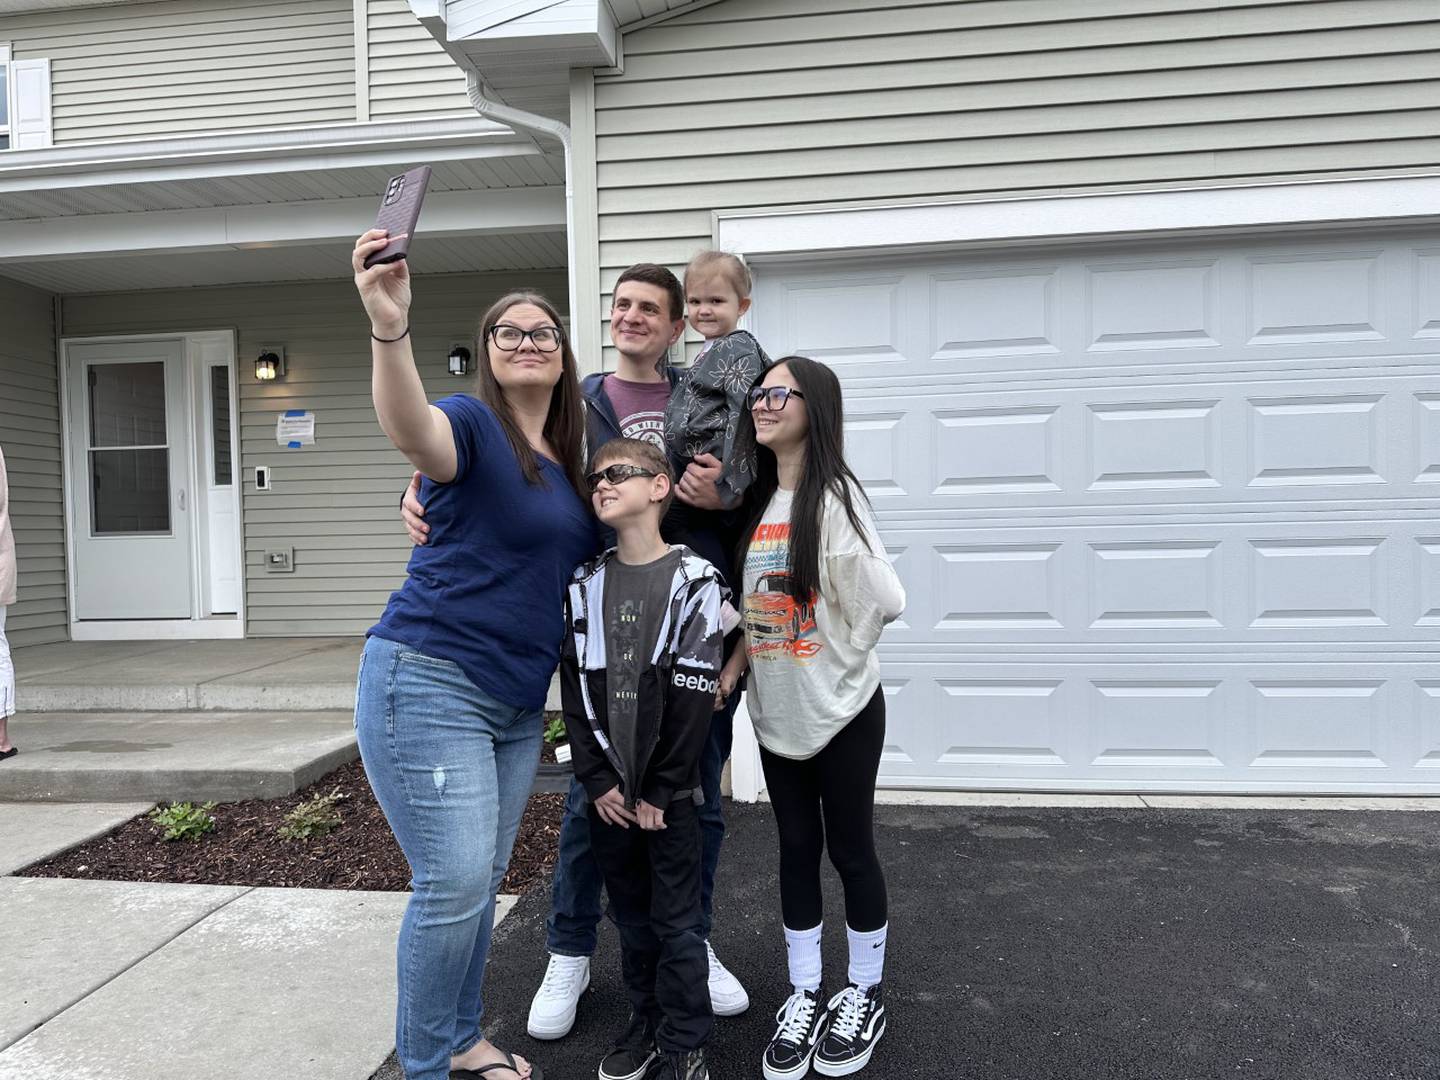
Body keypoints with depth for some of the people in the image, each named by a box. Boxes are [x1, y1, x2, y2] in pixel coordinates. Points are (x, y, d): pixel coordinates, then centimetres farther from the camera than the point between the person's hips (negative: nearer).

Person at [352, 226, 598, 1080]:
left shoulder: (569, 458, 12)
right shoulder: (473, 426, -10)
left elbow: (586, 558, 24)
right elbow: (412, 430, -34)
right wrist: (390, 329, -52)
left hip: (518, 701, 7)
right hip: (431, 682, -7)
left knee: (484, 880, 15)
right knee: (456, 882, -7)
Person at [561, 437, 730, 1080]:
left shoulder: (694, 582, -8)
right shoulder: (584, 586, 4)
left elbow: (693, 700, -11)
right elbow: (575, 691, 2)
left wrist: (659, 791, -12)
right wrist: (596, 780, -4)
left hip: (669, 793, -4)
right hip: (607, 792, 4)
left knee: (676, 921, 7)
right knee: (631, 916, 17)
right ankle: (646, 1024, 34)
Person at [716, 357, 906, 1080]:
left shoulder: (833, 496, -16)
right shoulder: (759, 499, 7)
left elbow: (887, 601, -22)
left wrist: (837, 653, -9)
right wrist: (737, 662, 1)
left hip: (842, 710, -6)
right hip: (776, 711, 6)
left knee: (850, 850, 9)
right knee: (796, 849, 15)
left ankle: (864, 996, 30)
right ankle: (804, 997, 31)